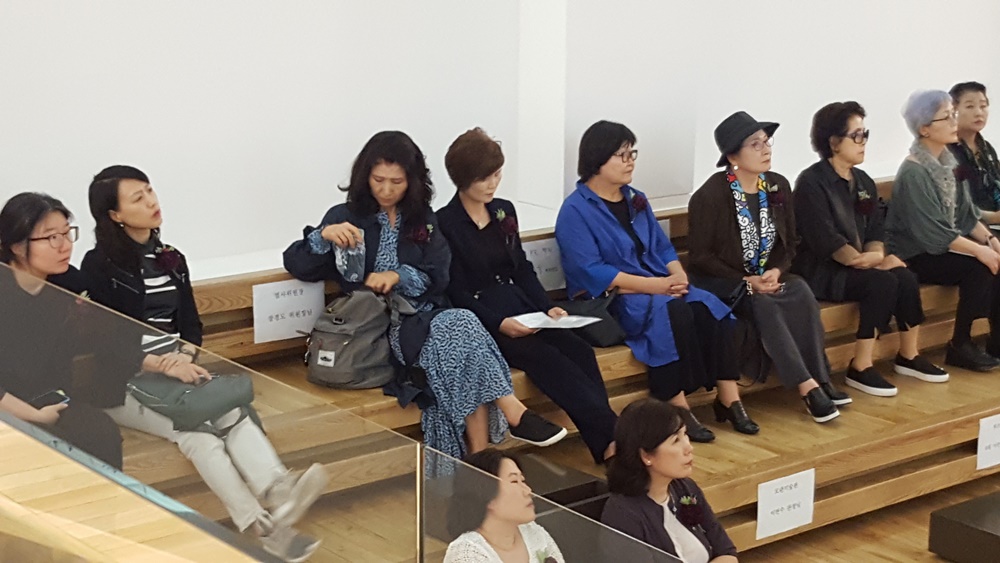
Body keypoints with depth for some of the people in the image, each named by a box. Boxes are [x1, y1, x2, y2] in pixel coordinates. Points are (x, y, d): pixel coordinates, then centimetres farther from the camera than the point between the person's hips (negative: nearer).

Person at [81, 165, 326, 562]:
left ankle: (278, 491, -52)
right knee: (195, 429, -32)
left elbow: (191, 324, 13)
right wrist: (161, 364, -19)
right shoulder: (99, 265, -2)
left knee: (232, 414, -27)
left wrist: (184, 357, -9)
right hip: (122, 381, -5)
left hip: (177, 368, 5)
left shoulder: (171, 259, 16)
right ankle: (263, 527, -47)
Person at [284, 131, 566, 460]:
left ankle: (480, 456, -37)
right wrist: (324, 236, -18)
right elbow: (296, 265, 1)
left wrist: (398, 277, -15)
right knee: (460, 330, -32)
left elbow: (438, 278, 4)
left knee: (461, 326, -34)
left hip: (426, 318, 3)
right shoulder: (346, 217, 8)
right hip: (377, 327, -3)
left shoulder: (423, 220, 16)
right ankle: (513, 415, -28)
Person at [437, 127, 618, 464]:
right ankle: (610, 434, -36)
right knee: (544, 356, -30)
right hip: (480, 323, -6)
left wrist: (548, 308, 0)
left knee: (578, 349, -22)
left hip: (520, 311, 6)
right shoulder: (445, 225, -4)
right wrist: (499, 324, -21)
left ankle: (606, 442, -33)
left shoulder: (504, 212, 16)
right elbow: (456, 294, -8)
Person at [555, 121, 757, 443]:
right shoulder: (575, 211, -7)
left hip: (659, 287, 7)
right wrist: (654, 285, -20)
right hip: (607, 300, -7)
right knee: (673, 312, -34)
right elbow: (591, 272, -17)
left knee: (709, 309, -21)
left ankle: (728, 399, -21)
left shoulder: (635, 199, 18)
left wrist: (678, 276, -8)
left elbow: (662, 247, 16)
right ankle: (678, 411, -29)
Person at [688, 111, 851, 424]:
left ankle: (819, 379, -24)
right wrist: (746, 282, -20)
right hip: (723, 282, -5)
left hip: (768, 278, 5)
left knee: (801, 292, -25)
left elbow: (788, 244, 10)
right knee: (762, 305, -33)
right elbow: (700, 257, -12)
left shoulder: (778, 186, 5)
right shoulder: (710, 196, -13)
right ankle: (808, 386, -32)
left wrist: (776, 271, -13)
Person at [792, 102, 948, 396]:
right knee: (883, 282, -27)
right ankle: (861, 369, -21)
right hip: (820, 271, -7)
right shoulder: (811, 182, -11)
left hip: (857, 266, 7)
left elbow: (876, 229, 8)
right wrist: (870, 261, -18)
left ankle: (909, 356, 0)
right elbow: (826, 239, -19)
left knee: (906, 277, -17)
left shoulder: (863, 181, 13)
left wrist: (875, 255, -13)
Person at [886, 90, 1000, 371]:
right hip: (916, 256, -7)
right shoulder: (914, 173, -19)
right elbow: (933, 234, -22)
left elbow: (967, 214, 9)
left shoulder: (949, 163, 6)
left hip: (948, 246, 7)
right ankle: (960, 348, -9)